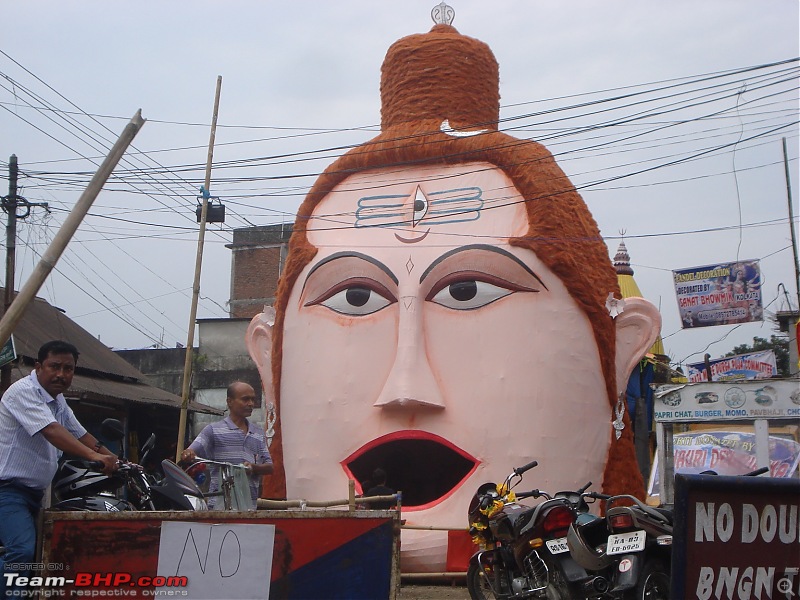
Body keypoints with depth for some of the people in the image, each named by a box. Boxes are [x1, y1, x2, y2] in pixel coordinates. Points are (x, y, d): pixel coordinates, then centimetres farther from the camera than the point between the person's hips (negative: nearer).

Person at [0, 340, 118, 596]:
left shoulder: (58, 402, 14)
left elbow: (82, 436, 19)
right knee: (23, 552, -26)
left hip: (34, 492, 10)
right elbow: (52, 431, -29)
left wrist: (117, 462, 9)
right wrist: (93, 455, -40)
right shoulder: (24, 391, -16)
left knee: (40, 555, 12)